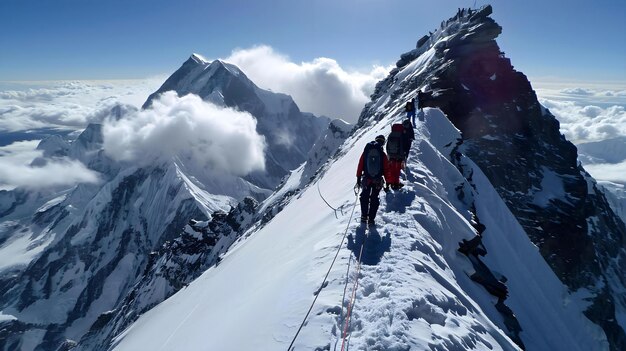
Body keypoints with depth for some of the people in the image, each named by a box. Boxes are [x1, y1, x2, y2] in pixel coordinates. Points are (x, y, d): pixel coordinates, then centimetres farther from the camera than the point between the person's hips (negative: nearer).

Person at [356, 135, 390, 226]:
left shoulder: (365, 152, -1)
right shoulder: (383, 154, -6)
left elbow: (360, 166, 0)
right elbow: (386, 170, -4)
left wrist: (358, 179, 7)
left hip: (366, 180, 1)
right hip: (377, 181, -1)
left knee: (364, 197, 18)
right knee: (374, 199, 10)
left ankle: (364, 217, 20)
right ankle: (371, 219, 7)